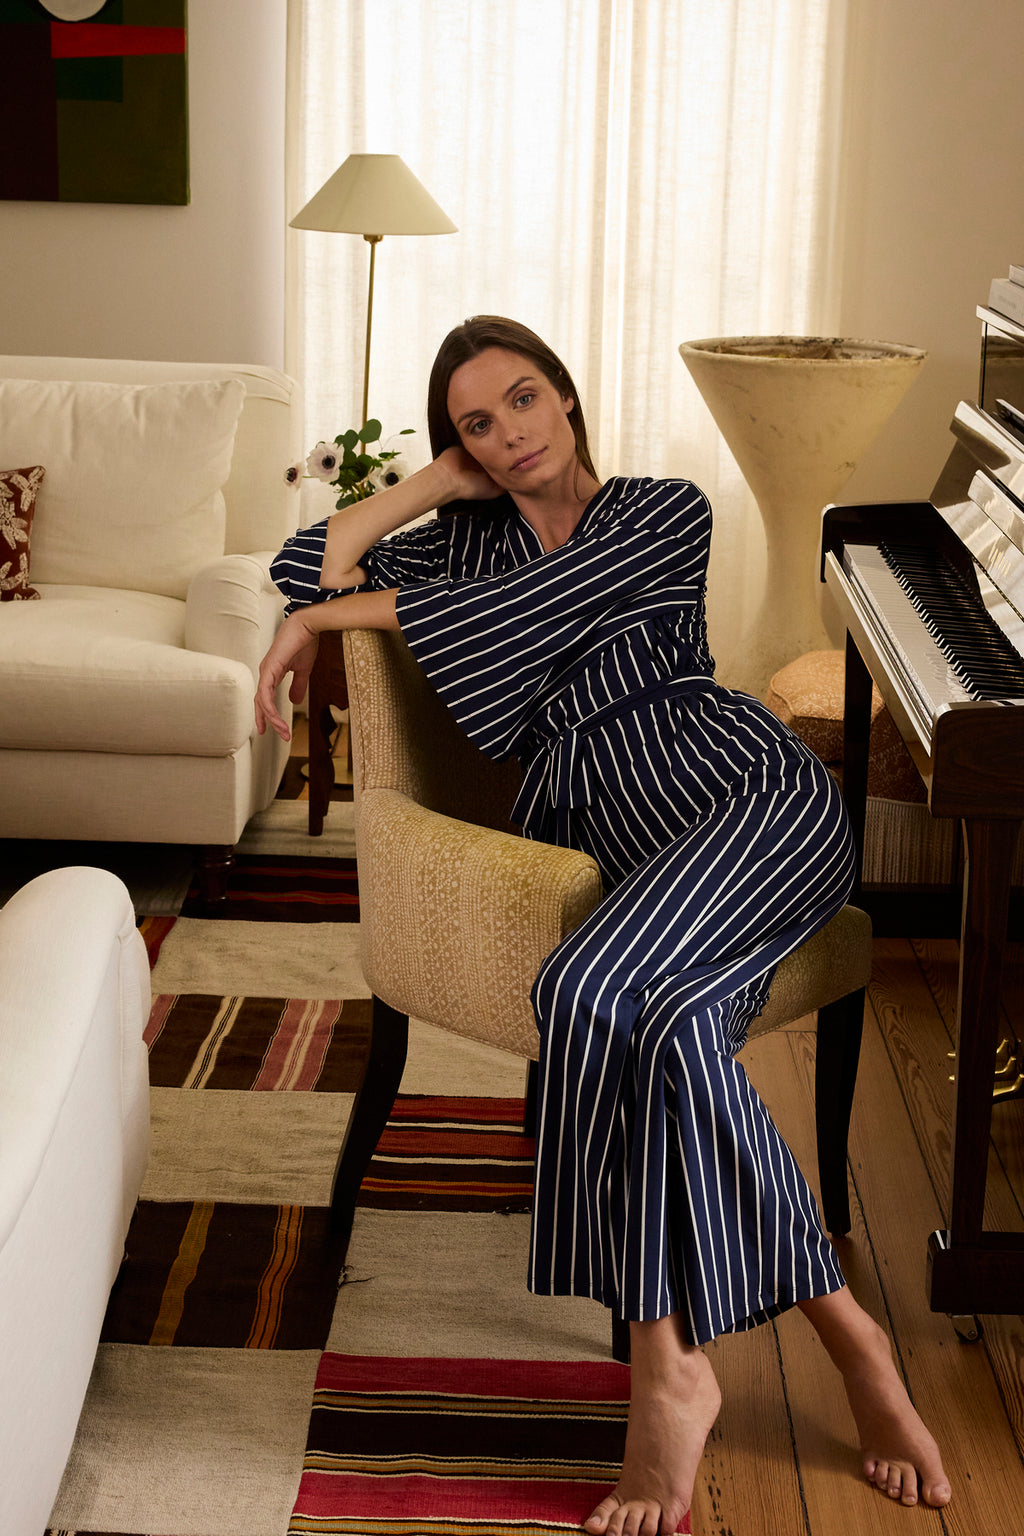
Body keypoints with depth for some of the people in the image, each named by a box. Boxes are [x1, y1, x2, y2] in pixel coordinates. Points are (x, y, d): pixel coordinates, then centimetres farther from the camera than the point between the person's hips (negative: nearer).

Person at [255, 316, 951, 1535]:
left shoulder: (665, 511, 12)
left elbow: (521, 608, -1)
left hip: (748, 795, -4)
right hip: (609, 838, 4)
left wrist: (329, 617, 3)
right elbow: (311, 564, 25)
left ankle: (667, 1363, -26)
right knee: (667, 1024, -33)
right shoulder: (471, 539, 27)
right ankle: (846, 1339, -28)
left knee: (602, 996, -35)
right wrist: (431, 484, 15)